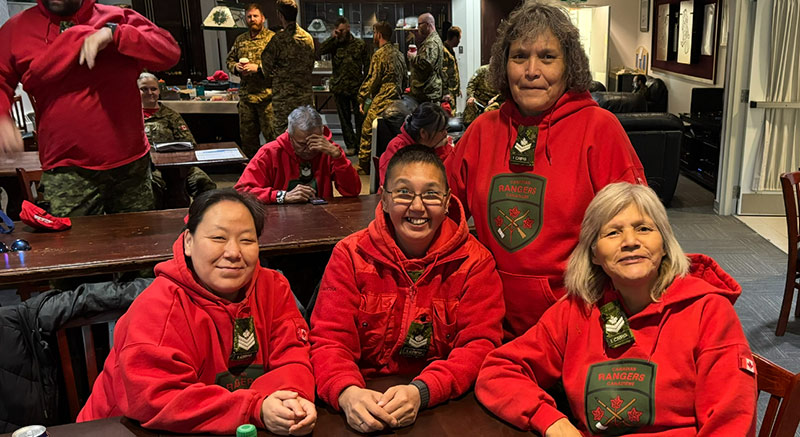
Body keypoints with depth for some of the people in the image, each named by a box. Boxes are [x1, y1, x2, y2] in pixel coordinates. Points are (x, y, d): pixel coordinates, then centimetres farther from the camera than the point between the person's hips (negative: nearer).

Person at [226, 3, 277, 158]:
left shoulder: (272, 38, -4)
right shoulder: (240, 40, 15)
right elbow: (229, 60, 23)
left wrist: (258, 68, -19)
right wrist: (236, 67, 0)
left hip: (266, 94, -6)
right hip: (246, 95, 6)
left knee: (271, 134, -3)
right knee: (247, 135, 12)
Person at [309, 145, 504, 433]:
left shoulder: (475, 261, 0)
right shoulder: (350, 255, 0)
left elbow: (479, 343, -7)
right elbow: (329, 339, -6)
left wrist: (422, 392, -25)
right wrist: (348, 393, -27)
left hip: (448, 404, 1)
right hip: (369, 403, 0)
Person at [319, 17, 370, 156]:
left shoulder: (360, 44, 4)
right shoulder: (335, 44, 6)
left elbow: (367, 65, 5)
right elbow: (320, 50, -12)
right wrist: (333, 38, -11)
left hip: (357, 87, -2)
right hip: (339, 87, 2)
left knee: (360, 117, 2)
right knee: (344, 118, 8)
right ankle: (350, 145, 17)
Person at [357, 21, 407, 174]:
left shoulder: (380, 54, -12)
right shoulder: (399, 54, 14)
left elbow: (372, 80, -13)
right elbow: (404, 79, 20)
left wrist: (362, 99, -3)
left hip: (380, 102, -8)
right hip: (396, 101, 8)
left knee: (367, 132, 1)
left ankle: (363, 166, 6)